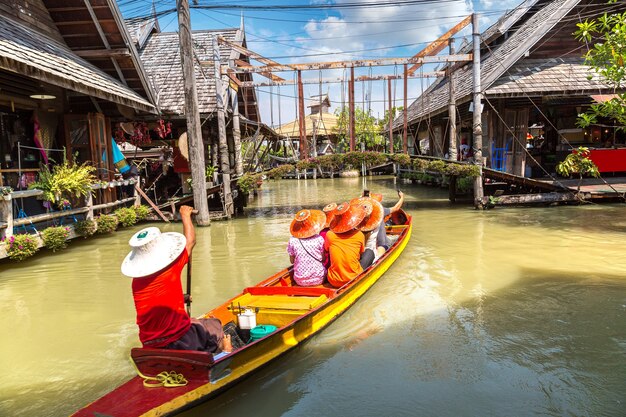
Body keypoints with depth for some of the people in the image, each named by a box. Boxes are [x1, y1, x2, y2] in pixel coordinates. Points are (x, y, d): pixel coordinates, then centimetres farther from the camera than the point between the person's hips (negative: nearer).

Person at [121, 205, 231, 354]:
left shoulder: (136, 282, -4)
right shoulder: (171, 270, -18)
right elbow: (190, 241, -3)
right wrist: (185, 215, 8)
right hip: (180, 340, -5)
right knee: (214, 325, 18)